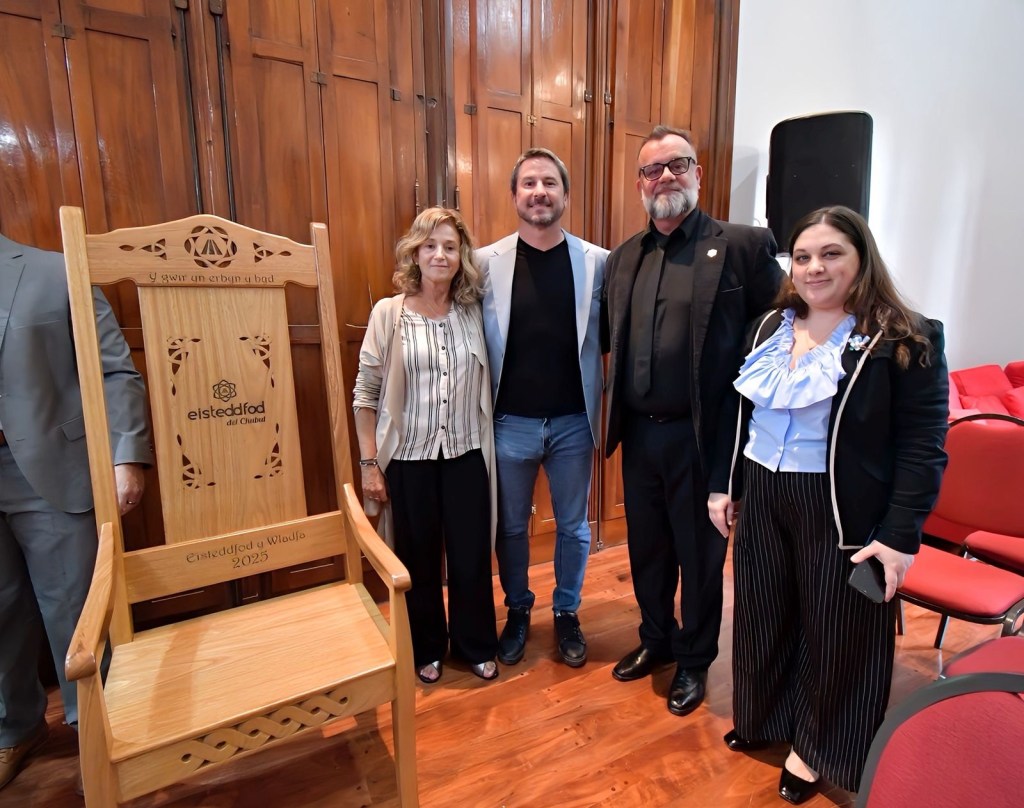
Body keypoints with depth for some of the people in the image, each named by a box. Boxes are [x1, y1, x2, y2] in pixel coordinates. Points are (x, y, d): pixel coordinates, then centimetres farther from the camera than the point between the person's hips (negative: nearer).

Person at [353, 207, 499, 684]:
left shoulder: (473, 312, 1)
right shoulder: (388, 313, -6)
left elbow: (486, 384, 6)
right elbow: (365, 396, -5)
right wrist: (369, 464, -6)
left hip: (466, 454, 2)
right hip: (409, 458, -1)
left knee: (471, 556, 11)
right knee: (419, 560, 14)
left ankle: (476, 645, 36)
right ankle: (427, 650, 38)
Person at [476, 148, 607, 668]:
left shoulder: (598, 262, -3)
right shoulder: (486, 262, -4)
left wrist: (600, 408, -9)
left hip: (574, 422, 1)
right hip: (510, 423, 0)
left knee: (573, 527, 16)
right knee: (511, 526, 16)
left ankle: (567, 614, 39)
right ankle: (517, 611, 41)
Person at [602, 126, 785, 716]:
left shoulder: (744, 245, -7)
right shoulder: (623, 257, 9)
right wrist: (616, 411, 6)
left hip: (704, 435, -4)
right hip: (639, 432, 5)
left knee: (700, 553, 13)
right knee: (647, 546, 19)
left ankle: (695, 660, 38)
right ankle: (656, 639, 44)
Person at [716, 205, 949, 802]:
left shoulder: (905, 338, -10)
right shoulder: (771, 328, 6)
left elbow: (923, 448, -12)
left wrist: (901, 534, -16)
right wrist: (722, 485, 7)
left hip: (840, 509, -4)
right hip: (761, 497, 5)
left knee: (833, 630, 13)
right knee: (763, 615, 18)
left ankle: (816, 748, 36)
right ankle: (764, 717, 43)